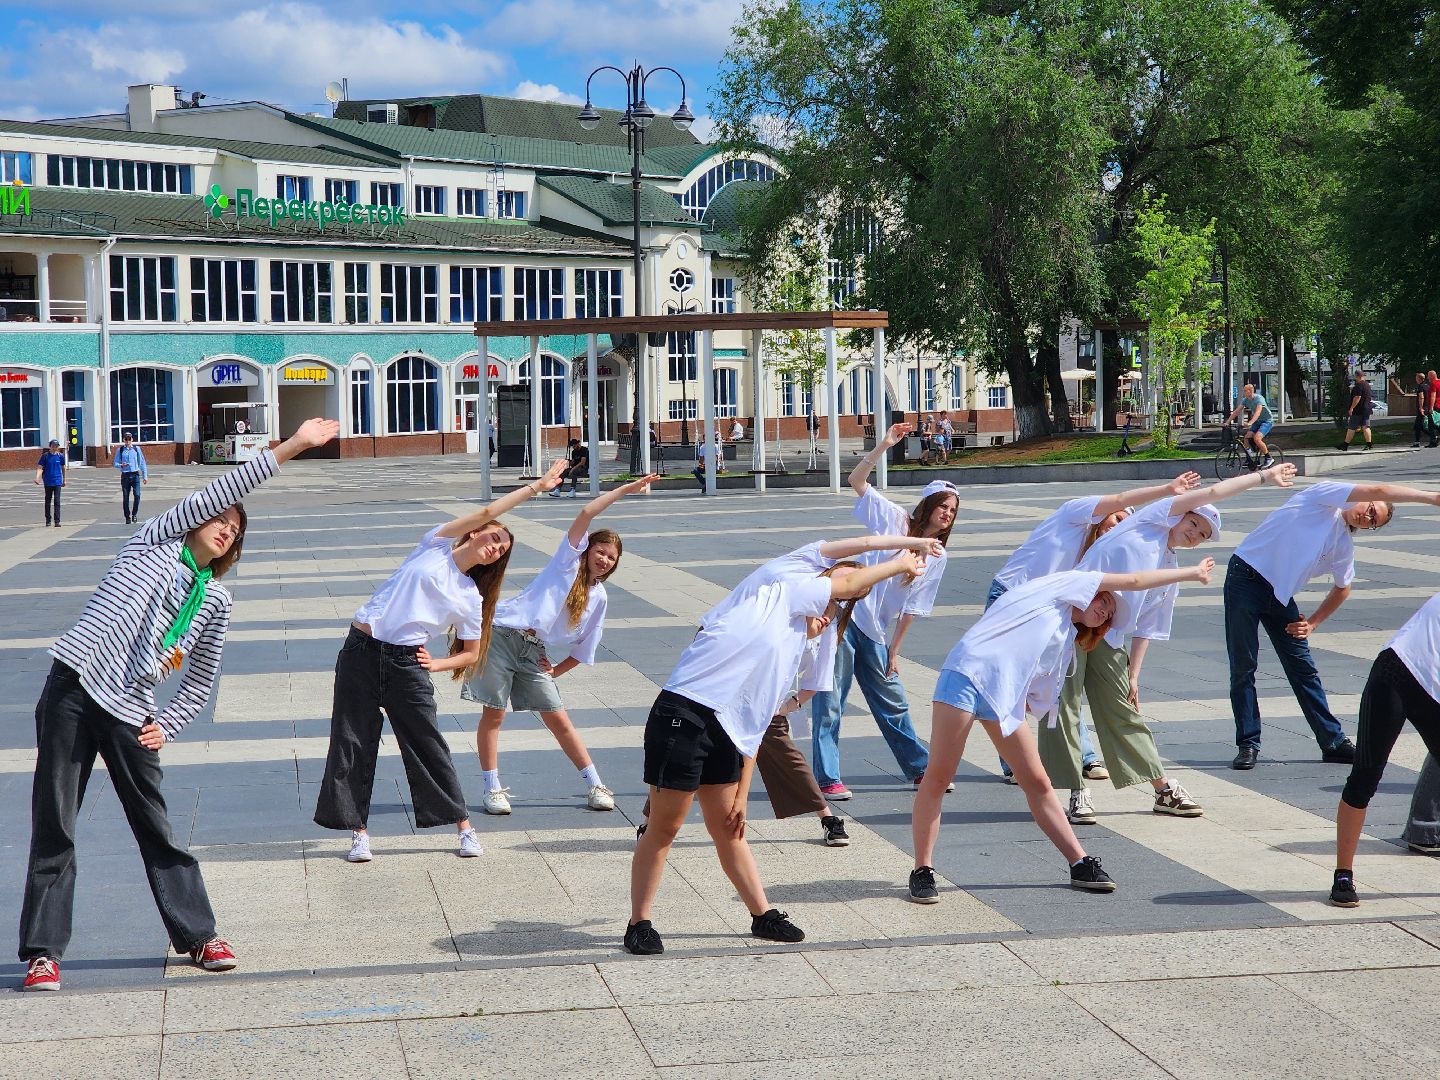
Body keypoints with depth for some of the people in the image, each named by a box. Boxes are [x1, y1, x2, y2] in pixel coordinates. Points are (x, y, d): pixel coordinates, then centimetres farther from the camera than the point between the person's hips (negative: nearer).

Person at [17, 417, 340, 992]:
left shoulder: (215, 600, 14)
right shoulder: (154, 540, 5)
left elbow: (202, 681, 19)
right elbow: (219, 491, -5)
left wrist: (165, 725, 3)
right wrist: (288, 448, -8)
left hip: (131, 713, 4)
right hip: (72, 690, -3)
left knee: (157, 829, 7)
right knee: (53, 827, -2)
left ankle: (198, 935, 17)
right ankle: (44, 950, 4)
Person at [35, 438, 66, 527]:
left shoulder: (60, 456, 2)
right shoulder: (45, 456, -2)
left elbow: (63, 468, 13)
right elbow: (39, 467, -4)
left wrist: (64, 480, 19)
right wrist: (37, 477, -20)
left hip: (57, 482, 0)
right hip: (48, 482, 0)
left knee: (57, 501, -6)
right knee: (48, 501, 10)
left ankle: (57, 521, -6)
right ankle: (48, 520, 22)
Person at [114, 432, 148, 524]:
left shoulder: (136, 449, 6)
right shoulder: (120, 450, 5)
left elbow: (142, 463, 9)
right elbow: (115, 463, 7)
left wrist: (145, 476, 7)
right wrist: (121, 465, -15)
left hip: (135, 475, 0)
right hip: (125, 476, 0)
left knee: (137, 495, -13)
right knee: (125, 497, 3)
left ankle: (134, 514, 6)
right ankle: (127, 517, 14)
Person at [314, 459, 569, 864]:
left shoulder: (471, 599, 9)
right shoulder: (437, 545, 3)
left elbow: (473, 652, 14)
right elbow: (485, 513, -6)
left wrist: (437, 664, -4)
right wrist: (534, 487, -2)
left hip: (407, 663, 2)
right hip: (361, 649, -2)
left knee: (428, 745, 1)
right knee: (353, 743, -1)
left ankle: (463, 825, 13)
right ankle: (359, 831, 9)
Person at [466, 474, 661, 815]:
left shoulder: (599, 597, 11)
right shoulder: (569, 560, -1)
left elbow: (584, 647, 15)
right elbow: (586, 513, -13)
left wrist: (558, 671, 5)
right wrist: (625, 489, -11)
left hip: (534, 652, 4)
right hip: (502, 635, -4)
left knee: (558, 718, 3)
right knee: (494, 713, -2)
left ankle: (595, 786, 8)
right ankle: (493, 789, 7)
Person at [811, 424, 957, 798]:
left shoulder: (936, 558, 7)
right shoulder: (894, 519, -3)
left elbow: (911, 608, 8)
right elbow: (856, 480, -9)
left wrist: (894, 650, 4)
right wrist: (884, 445, -18)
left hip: (876, 634, 5)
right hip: (843, 616, -5)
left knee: (893, 703, 14)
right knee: (830, 701, -4)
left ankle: (921, 770, 26)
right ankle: (827, 779, 2)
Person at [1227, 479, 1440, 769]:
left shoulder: (1345, 546, 8)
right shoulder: (1324, 495, -9)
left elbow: (1341, 589, 22)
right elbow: (1378, 491, -19)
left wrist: (1312, 623, 9)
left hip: (1280, 595, 7)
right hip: (1246, 578, -7)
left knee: (1303, 668, 5)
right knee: (1243, 666, -5)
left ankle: (1333, 742, 11)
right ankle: (1248, 745, 2)